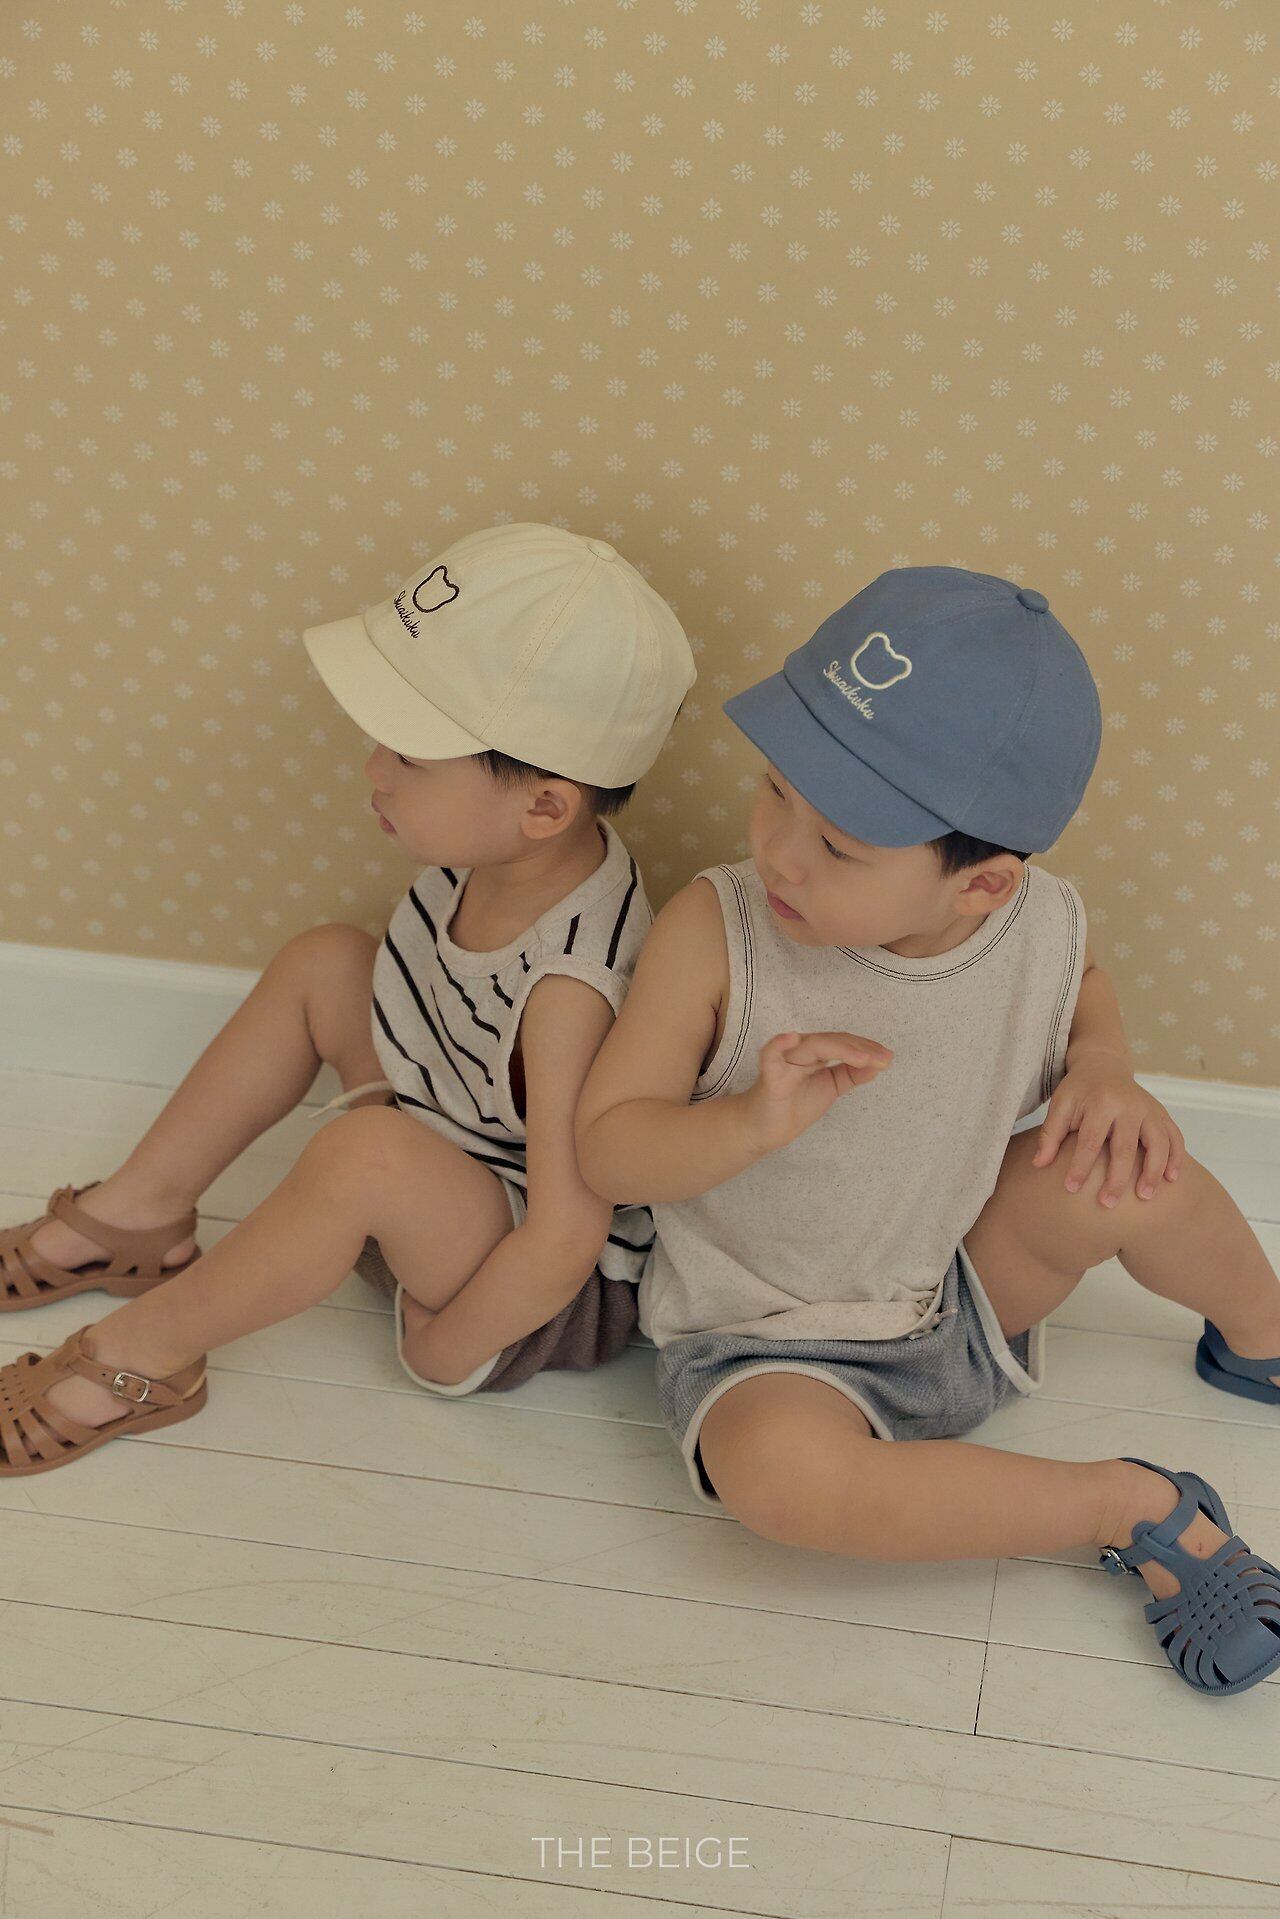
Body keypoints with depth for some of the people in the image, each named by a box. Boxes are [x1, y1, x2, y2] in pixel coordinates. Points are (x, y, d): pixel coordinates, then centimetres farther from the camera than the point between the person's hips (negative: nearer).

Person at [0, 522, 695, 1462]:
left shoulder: (570, 986, -36)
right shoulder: (490, 854, -15)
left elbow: (563, 1245, -32)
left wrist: (439, 1352, -19)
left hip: (555, 1306, -9)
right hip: (448, 1186, 9)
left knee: (365, 1153, -35)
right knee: (324, 963, 5)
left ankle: (138, 1358, -10)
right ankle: (134, 1218, 14)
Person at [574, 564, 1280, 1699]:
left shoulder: (1041, 926, -15)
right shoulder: (716, 931, -23)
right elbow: (605, 1150, -18)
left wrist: (1101, 1070, -11)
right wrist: (756, 1121, -36)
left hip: (961, 1303, 3)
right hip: (767, 1348, -2)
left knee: (1127, 1168, -21)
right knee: (780, 1470, -36)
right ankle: (1134, 1510, -16)